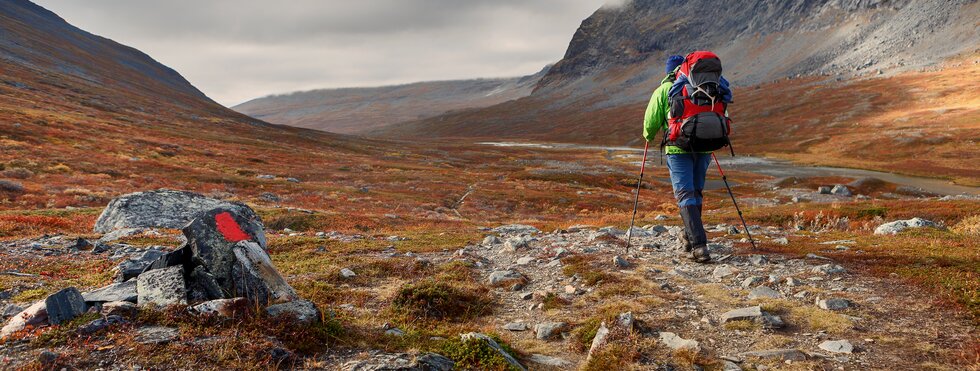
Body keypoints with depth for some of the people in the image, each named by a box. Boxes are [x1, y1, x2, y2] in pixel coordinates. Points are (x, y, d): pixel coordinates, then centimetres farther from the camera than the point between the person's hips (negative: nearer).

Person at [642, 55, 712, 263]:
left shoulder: (663, 91, 4)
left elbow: (651, 120, 2)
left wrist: (649, 137, 23)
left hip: (678, 148, -4)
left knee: (685, 195, -5)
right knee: (696, 192, 19)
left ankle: (699, 245, -18)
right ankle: (689, 237, 31)